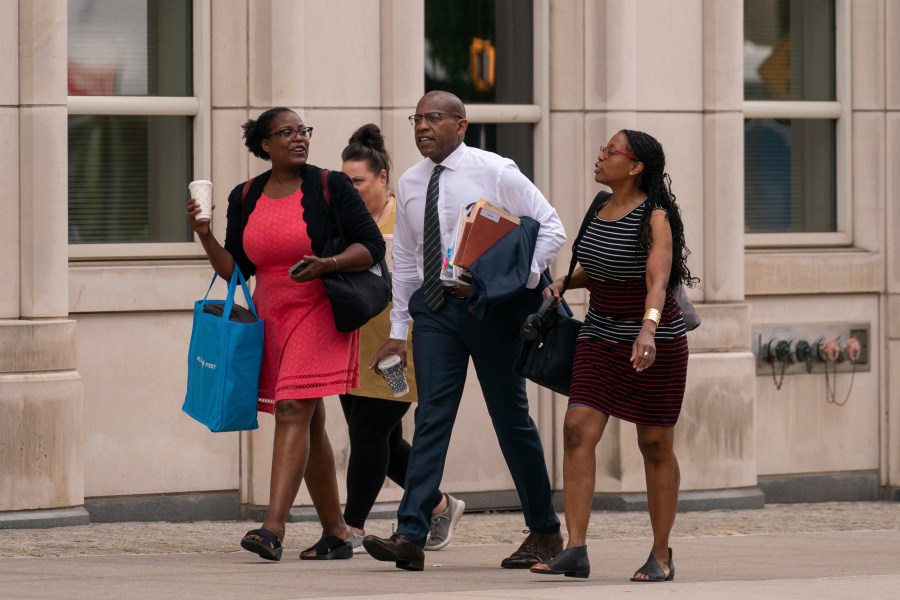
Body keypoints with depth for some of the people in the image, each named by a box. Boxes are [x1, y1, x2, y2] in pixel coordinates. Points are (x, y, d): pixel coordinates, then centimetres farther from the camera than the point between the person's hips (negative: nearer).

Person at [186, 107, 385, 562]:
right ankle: (336, 534, 17)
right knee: (310, 424, 10)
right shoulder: (245, 198, 9)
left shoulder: (330, 187, -4)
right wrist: (204, 234, -5)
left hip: (318, 313, -5)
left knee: (293, 411, -18)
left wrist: (327, 265, -21)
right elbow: (236, 269, 10)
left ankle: (273, 527, -27)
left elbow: (372, 246, -6)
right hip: (270, 314, 5)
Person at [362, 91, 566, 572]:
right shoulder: (410, 184, 9)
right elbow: (404, 258, 16)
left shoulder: (494, 172, -6)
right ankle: (411, 536, -14)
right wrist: (398, 329, 13)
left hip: (489, 307, -4)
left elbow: (551, 229, -5)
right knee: (431, 415, -6)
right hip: (434, 307, 4)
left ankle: (544, 532, 16)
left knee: (511, 418, 3)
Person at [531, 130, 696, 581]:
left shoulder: (654, 218, -14)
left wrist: (648, 330, -44)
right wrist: (564, 282, 4)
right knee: (578, 429, -10)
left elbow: (658, 280, -28)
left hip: (656, 342, -6)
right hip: (601, 337, 6)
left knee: (655, 445, 2)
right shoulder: (600, 207, 7)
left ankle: (661, 556, 14)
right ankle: (575, 552, -13)